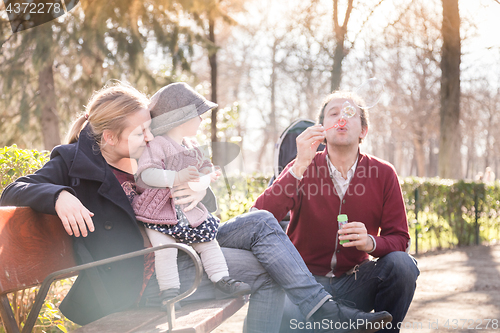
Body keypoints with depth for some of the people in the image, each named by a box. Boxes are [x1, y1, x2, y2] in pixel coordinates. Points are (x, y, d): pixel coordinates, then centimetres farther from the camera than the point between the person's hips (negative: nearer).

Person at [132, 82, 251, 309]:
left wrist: (206, 176, -2)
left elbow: (204, 169, 23)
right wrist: (176, 177, -31)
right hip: (160, 213, -7)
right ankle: (169, 291, -11)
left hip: (190, 210, 7)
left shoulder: (192, 147, 13)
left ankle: (222, 279, 17)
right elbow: (146, 173, -23)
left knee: (209, 242, 7)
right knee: (165, 249, -18)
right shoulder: (157, 145, -13)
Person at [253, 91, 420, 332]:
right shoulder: (302, 169, -5)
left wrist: (370, 242, -25)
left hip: (354, 283, 3)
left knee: (401, 264, -24)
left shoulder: (383, 174, -2)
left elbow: (399, 238, -1)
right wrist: (299, 167, -28)